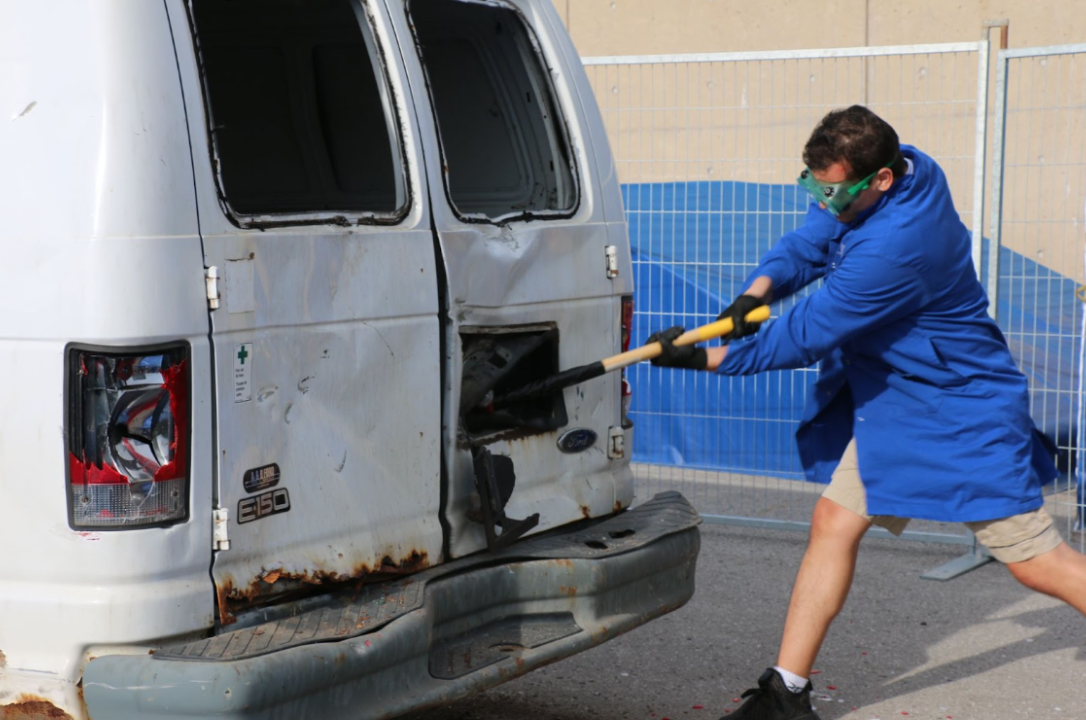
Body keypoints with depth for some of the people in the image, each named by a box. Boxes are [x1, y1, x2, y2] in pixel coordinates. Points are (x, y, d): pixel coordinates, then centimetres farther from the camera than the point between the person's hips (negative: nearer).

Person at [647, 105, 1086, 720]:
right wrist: (756, 292, -15)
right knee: (834, 523, 4)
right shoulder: (910, 167, -4)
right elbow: (807, 244, 4)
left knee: (1034, 560, -4)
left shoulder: (894, 245, -32)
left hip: (962, 410, -9)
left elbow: (806, 338, -24)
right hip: (889, 403, 9)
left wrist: (703, 358, -17)